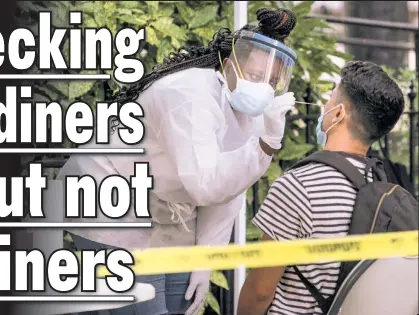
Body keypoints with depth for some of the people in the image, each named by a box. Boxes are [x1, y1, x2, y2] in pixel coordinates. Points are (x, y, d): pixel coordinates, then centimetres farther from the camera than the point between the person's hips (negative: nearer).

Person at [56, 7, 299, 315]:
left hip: (168, 222, 9)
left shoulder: (252, 110, -2)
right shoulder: (191, 94, -28)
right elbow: (206, 185, -39)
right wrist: (267, 143, -42)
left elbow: (230, 193, 1)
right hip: (114, 211, -9)